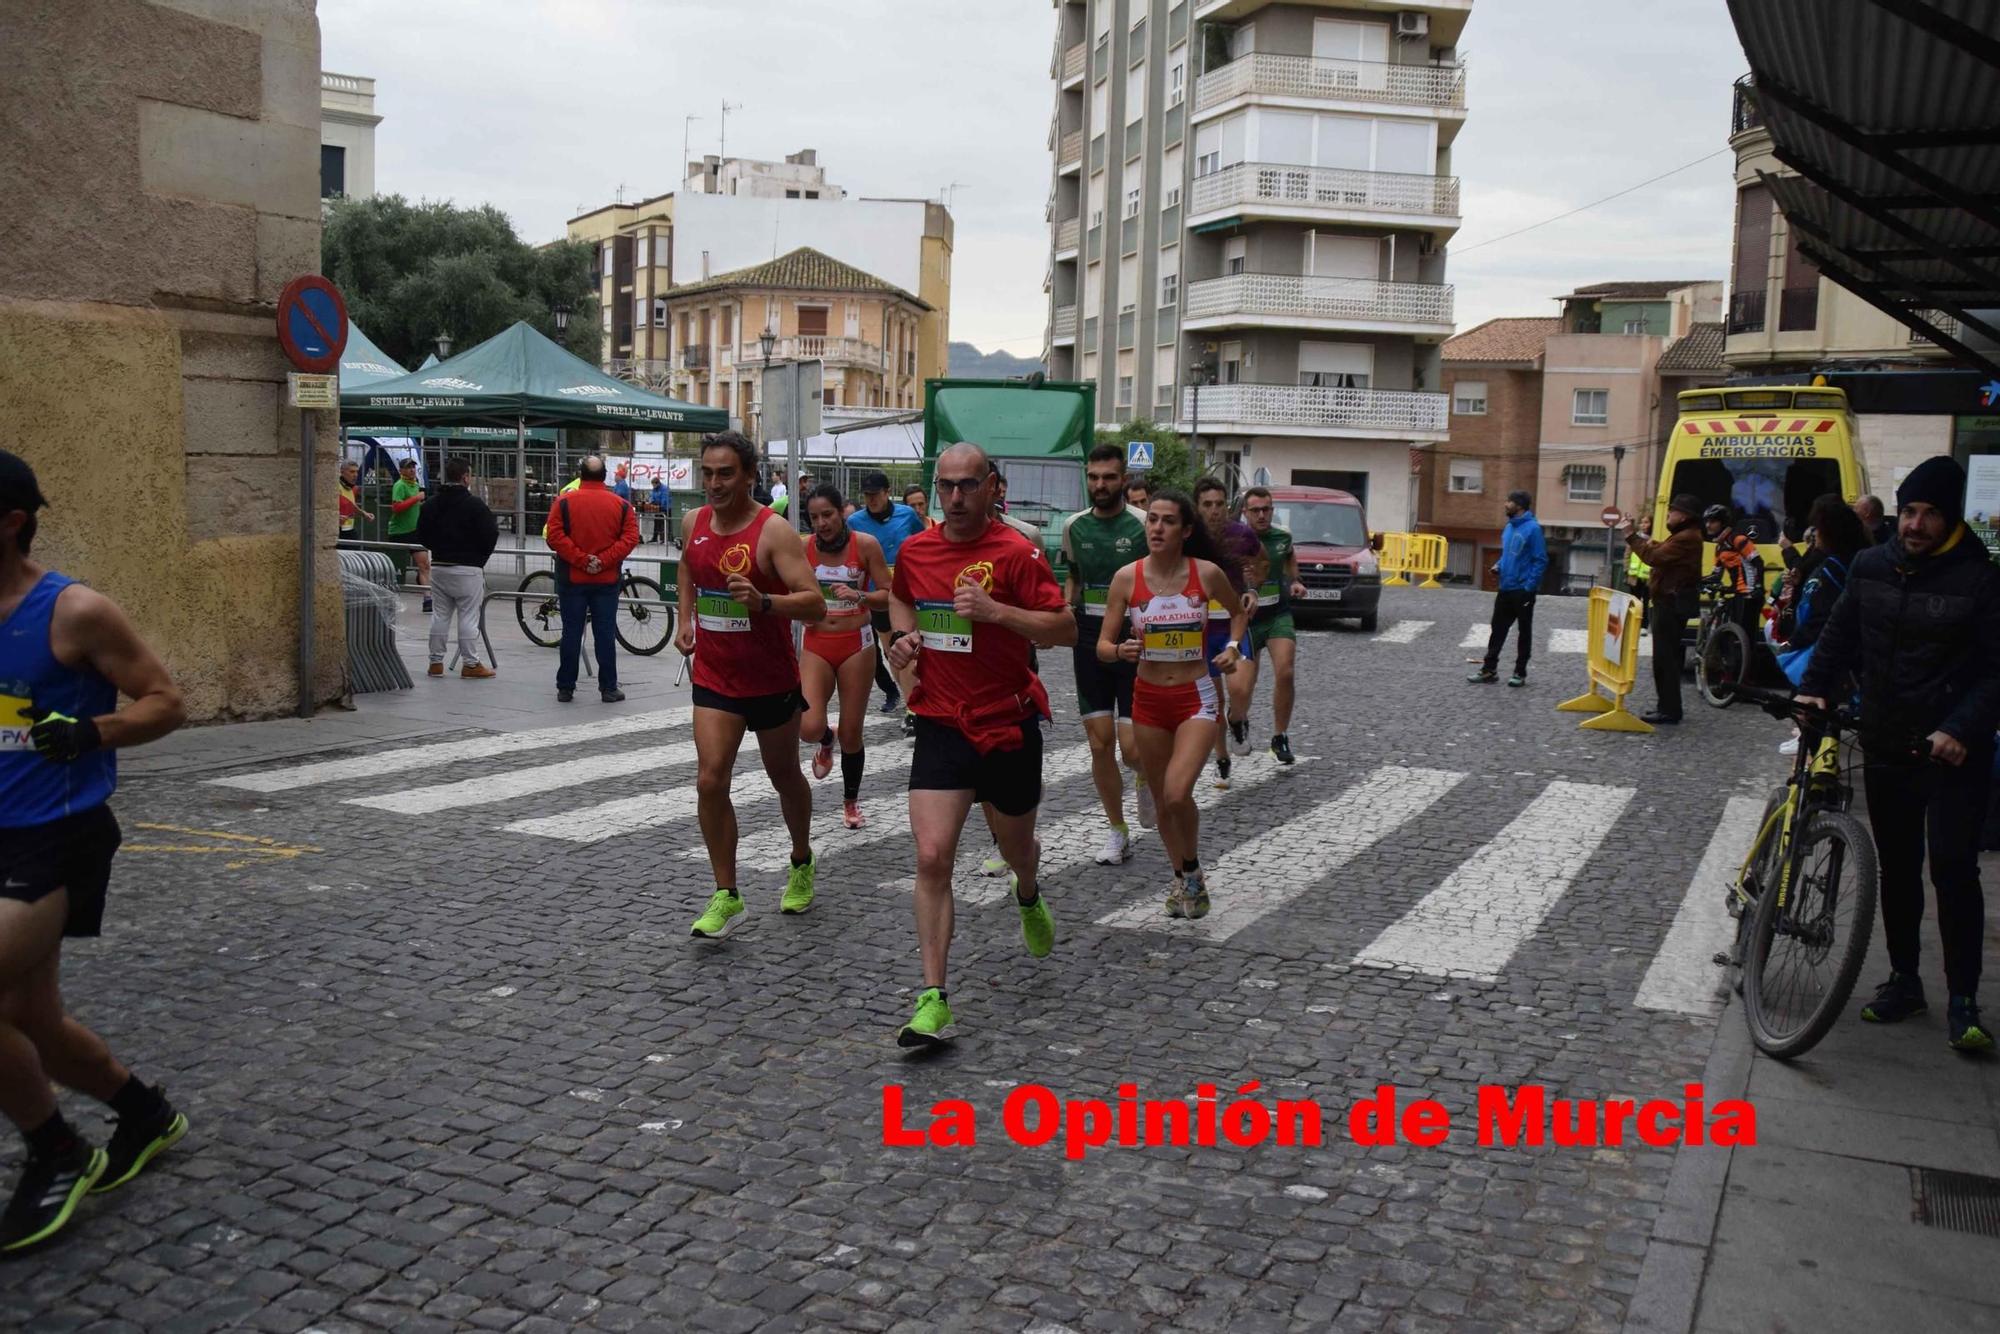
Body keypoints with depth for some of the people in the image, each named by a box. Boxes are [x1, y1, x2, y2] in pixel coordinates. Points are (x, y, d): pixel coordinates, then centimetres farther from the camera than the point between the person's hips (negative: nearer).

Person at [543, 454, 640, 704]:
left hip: (572, 579, 0)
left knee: (571, 632, 6)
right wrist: (604, 560, -12)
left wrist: (581, 559, -13)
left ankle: (565, 688, 10)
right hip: (607, 580, 0)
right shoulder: (621, 505, 0)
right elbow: (630, 537, -8)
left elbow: (554, 536, -12)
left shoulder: (564, 502, -3)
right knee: (605, 633, 5)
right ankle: (609, 688, 6)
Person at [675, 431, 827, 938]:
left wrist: (763, 602, -39)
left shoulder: (774, 531, -17)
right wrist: (685, 621, 14)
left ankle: (802, 864, 41)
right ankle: (726, 896, 0)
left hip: (771, 681, -3)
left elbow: (815, 605, -24)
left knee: (784, 777, 16)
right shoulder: (693, 523, 0)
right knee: (710, 781, -9)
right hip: (714, 679, 4)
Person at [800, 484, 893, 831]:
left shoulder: (865, 545, -9)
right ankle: (826, 742, 23)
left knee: (851, 733, 7)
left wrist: (859, 595, -23)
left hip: (856, 644, -1)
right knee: (809, 726, -17)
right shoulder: (803, 548, -5)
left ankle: (851, 799, 31)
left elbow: (888, 596, -6)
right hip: (817, 645, 1)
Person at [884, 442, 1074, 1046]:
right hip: (941, 724, 2)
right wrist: (903, 637, 4)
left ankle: (1029, 899, 57)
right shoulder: (914, 550, 3)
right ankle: (933, 997, -7)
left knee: (1016, 845, 19)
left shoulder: (1016, 552, -12)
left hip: (1008, 724, -2)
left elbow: (1066, 629, -15)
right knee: (931, 857, -12)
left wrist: (994, 610, -26)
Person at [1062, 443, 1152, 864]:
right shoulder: (1074, 526, 7)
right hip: (1089, 641, 4)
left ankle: (1148, 778, 28)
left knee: (1132, 748, -9)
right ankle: (1117, 832, 19)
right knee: (1100, 744, 5)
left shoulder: (1144, 525, -8)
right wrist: (1065, 608, 6)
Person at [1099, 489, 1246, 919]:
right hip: (1148, 699, 2)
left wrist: (1232, 647, -4)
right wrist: (1121, 650, -24)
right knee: (1163, 800, 12)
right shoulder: (1127, 578, -6)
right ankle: (1183, 879, 34)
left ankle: (1192, 870, 9)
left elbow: (1239, 611, 12)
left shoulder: (1206, 573, -8)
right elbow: (1103, 645, -3)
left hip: (1196, 698, -2)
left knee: (1177, 794, -18)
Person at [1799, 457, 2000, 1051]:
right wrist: (1815, 687, 0)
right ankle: (1904, 980, 26)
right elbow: (1840, 634, 15)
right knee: (1896, 868, 13)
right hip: (1887, 749, 5)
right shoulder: (1870, 566, 4)